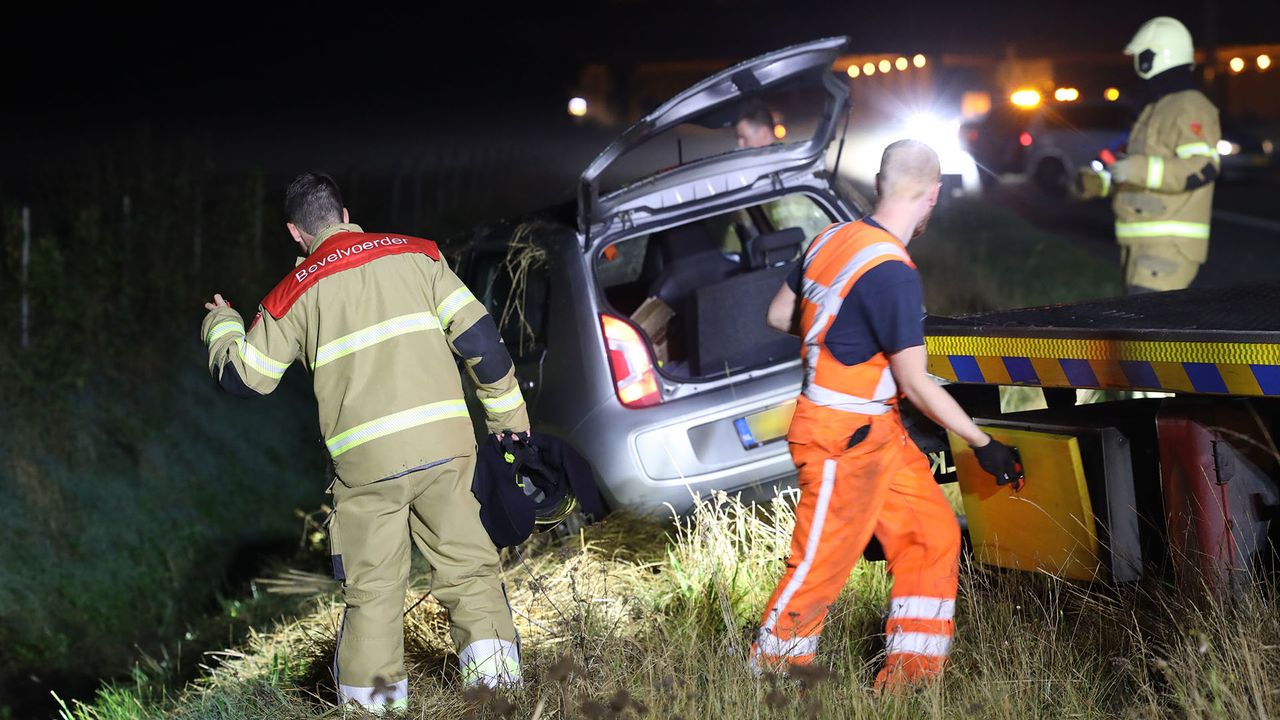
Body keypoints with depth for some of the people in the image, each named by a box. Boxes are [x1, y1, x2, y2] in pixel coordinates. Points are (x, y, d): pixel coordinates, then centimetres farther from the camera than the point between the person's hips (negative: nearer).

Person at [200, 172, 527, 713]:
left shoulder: (294, 295, 7)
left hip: (366, 460, -1)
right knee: (466, 561, 10)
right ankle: (495, 667, 3)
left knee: (372, 586, 8)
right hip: (445, 443, 1)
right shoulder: (416, 254, 9)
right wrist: (506, 406, 15)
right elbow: (476, 333, 5)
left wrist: (221, 323, 33)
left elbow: (241, 376, 14)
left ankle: (374, 698, 7)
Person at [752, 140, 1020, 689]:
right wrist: (983, 444, -8)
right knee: (821, 567, 2)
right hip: (846, 439, -9)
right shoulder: (892, 272, -23)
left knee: (933, 535, 11)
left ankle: (906, 679, 16)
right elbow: (916, 384, -18)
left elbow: (779, 315, 14)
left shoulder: (833, 238, 1)